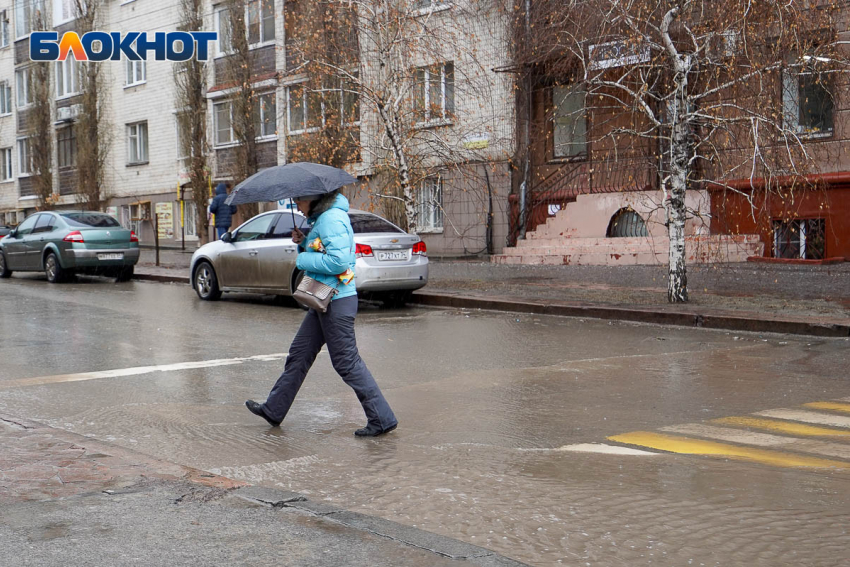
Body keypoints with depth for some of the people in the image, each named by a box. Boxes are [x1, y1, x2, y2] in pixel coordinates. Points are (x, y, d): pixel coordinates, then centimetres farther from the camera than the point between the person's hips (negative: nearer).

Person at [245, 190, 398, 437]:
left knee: (347, 362, -6)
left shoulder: (332, 218, -17)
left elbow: (338, 261, -26)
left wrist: (302, 259, -14)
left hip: (337, 302, -10)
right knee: (299, 355, 16)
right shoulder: (321, 218, 15)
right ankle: (274, 410, 27)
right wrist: (302, 242, 6)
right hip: (324, 299, 10)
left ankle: (382, 419, -1)